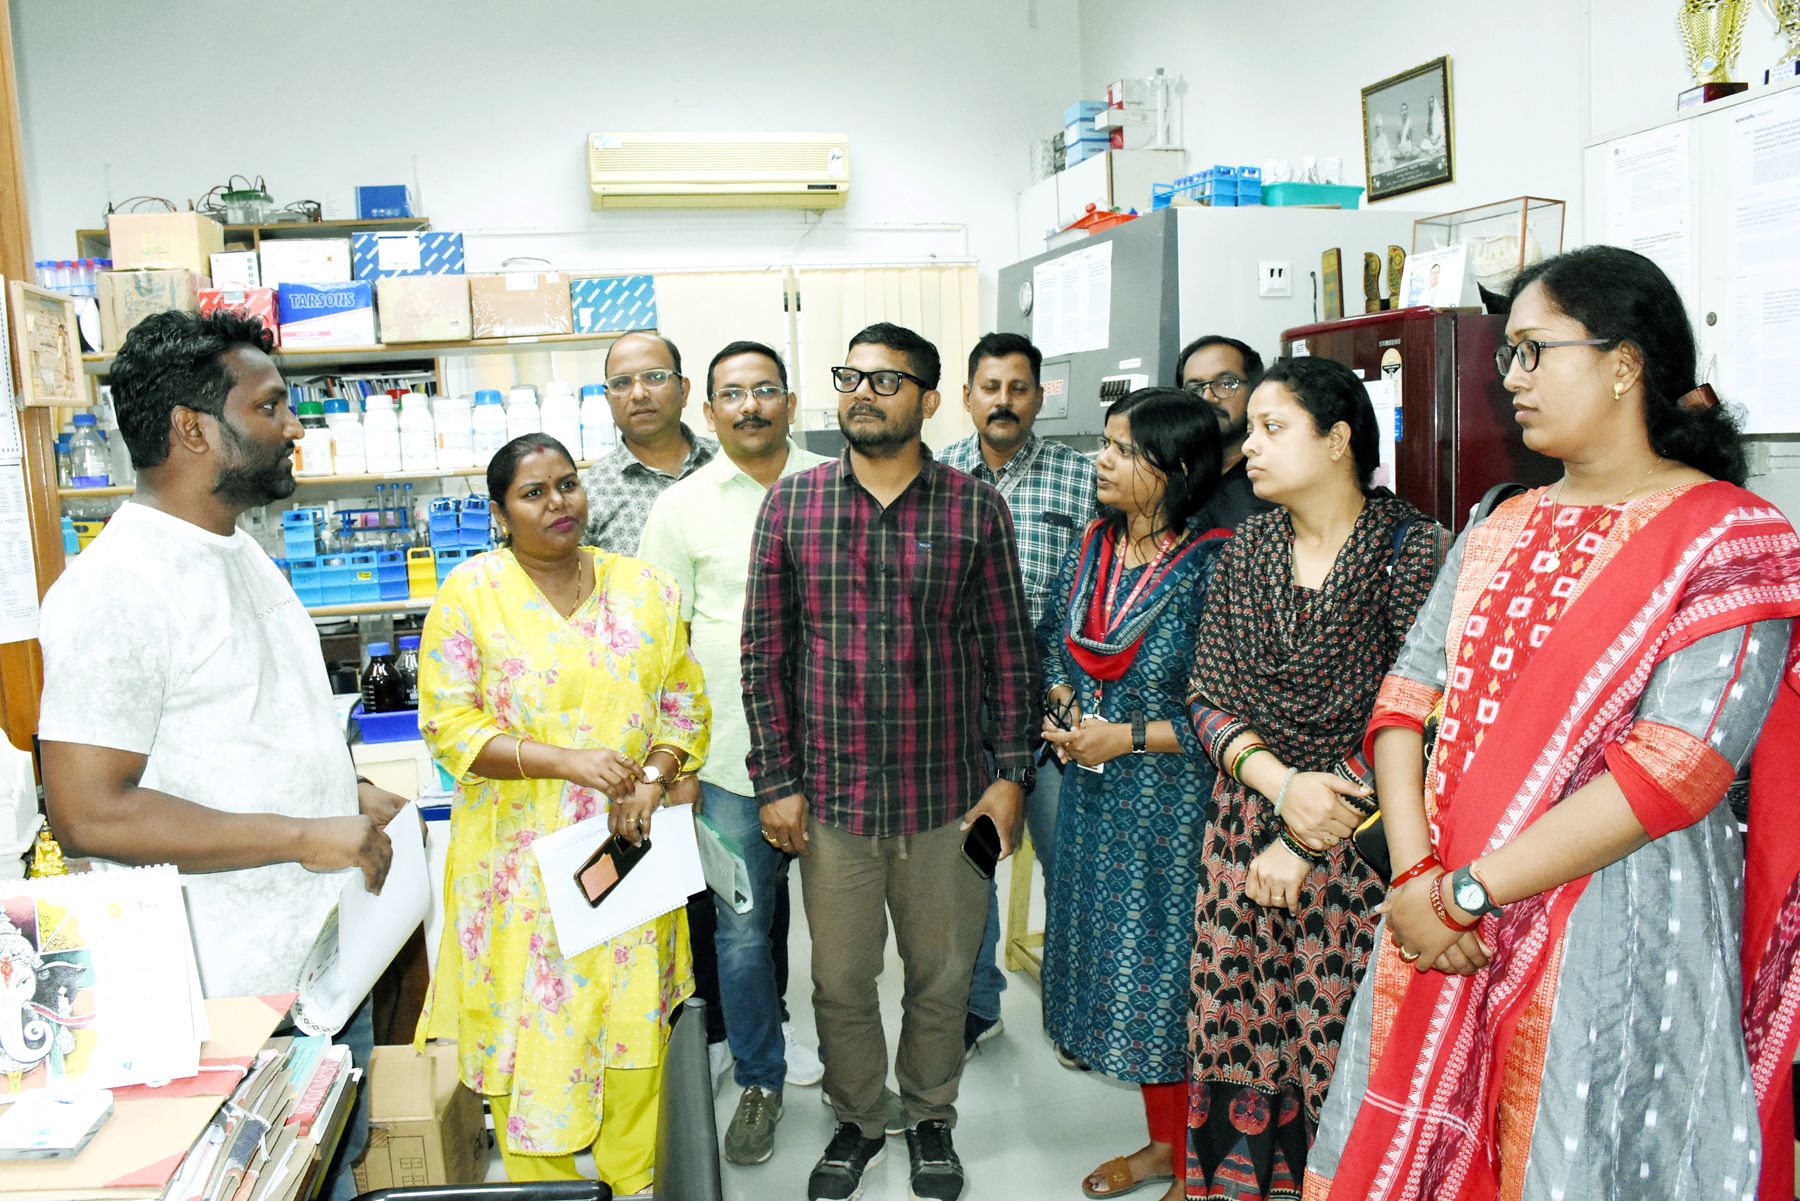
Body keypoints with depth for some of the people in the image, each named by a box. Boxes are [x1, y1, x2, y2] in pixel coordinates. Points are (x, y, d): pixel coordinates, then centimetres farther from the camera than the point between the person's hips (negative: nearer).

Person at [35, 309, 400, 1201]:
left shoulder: (244, 555, 11)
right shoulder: (115, 588, -20)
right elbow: (87, 813, -24)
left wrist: (350, 797, 4)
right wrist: (305, 837, -22)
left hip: (328, 957, 9)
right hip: (237, 999, -9)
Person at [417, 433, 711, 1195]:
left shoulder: (645, 588, 5)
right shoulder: (469, 594, -5)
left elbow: (684, 704, 7)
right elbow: (449, 726, -9)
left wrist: (652, 779, -11)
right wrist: (566, 761, -20)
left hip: (629, 848, 3)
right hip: (522, 856, -2)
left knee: (635, 1017, 10)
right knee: (532, 1022, 6)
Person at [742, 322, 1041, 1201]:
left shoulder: (976, 508, -1)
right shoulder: (791, 503, 0)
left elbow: (1008, 649, 2)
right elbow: (765, 652, 1)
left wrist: (1011, 773, -2)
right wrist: (776, 781, -1)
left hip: (949, 796, 0)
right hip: (831, 796, 1)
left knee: (943, 975, 15)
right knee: (840, 979, 14)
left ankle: (930, 1117, 40)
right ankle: (857, 1119, 40)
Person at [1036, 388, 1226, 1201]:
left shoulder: (1210, 566, -17)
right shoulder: (1093, 548, 4)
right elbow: (1053, 642, 17)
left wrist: (1129, 737, -18)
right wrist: (1061, 704, -2)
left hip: (1178, 807, -7)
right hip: (1098, 799, 7)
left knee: (1175, 970, 5)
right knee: (1119, 963, 16)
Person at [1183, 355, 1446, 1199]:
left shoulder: (1413, 551, -9)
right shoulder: (1250, 546, 6)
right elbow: (1208, 696, 4)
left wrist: (1304, 844, -14)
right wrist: (1281, 783, -14)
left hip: (1357, 839, -4)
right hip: (1245, 826, 5)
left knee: (1342, 1062, 3)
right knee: (1237, 1048, 11)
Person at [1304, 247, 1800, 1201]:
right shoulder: (1501, 530, 11)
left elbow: (1674, 770, -18)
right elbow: (1410, 694, 2)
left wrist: (1468, 891, -19)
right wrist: (1413, 873, -12)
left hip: (1618, 941, -5)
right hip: (1444, 930, 6)